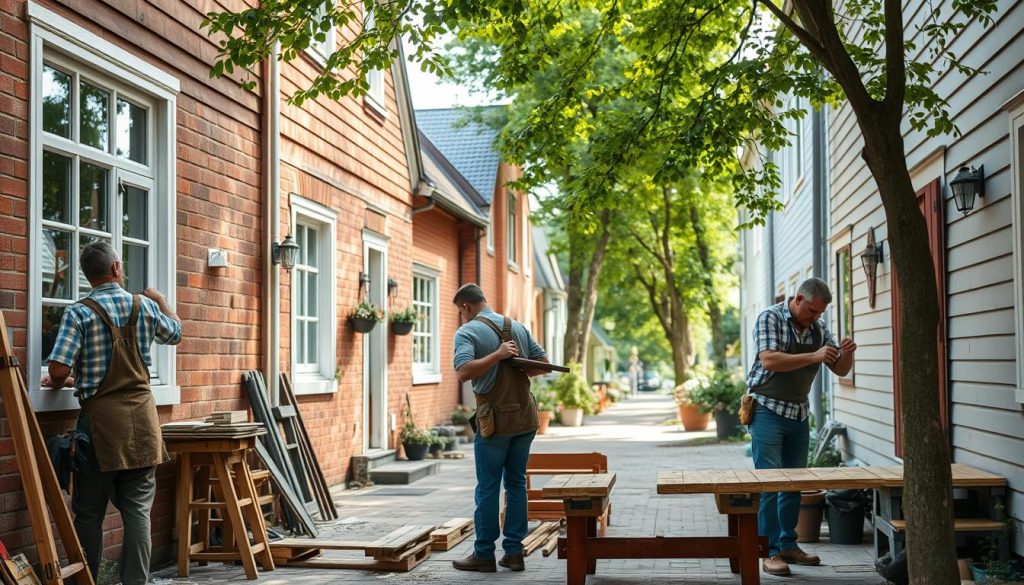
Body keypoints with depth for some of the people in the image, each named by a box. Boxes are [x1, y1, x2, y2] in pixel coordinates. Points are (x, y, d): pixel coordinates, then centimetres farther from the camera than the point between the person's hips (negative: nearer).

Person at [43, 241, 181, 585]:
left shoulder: (79, 313, -7)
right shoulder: (146, 307, 4)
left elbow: (58, 370, -14)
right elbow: (175, 333, 24)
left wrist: (58, 383, 9)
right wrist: (160, 300, 41)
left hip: (100, 420, -2)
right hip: (140, 419, 3)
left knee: (89, 513, 8)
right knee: (137, 510, 5)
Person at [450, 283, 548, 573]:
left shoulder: (468, 332, -8)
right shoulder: (518, 327, 10)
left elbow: (463, 372, -23)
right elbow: (543, 364, 12)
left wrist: (497, 355, -21)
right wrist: (517, 372, 12)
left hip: (496, 420, -5)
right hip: (525, 416, 5)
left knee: (488, 487, 3)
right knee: (516, 483, 11)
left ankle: (484, 554, 10)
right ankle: (514, 551, 14)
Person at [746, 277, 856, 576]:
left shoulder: (819, 327, 7)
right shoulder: (770, 318, -10)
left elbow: (840, 370, 10)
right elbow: (769, 360, -24)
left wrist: (846, 354, -13)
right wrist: (814, 356, -28)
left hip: (799, 414, 6)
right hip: (768, 411, -6)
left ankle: (788, 545, 21)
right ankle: (771, 552, -2)